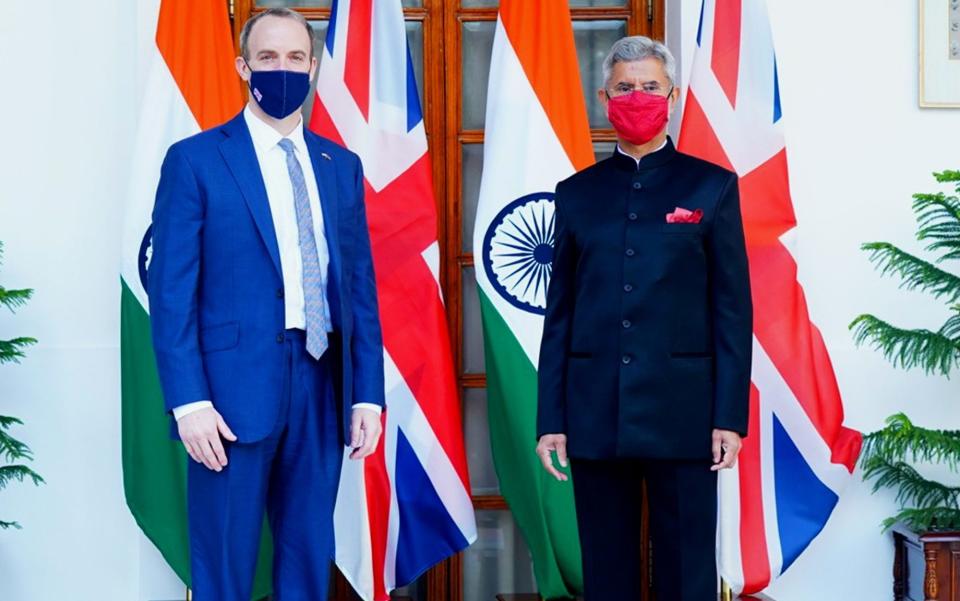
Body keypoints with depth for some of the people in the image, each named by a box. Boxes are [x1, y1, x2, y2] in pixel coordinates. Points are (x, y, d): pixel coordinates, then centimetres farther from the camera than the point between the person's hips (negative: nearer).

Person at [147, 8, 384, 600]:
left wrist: (368, 393, 5)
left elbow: (361, 286, 12)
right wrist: (189, 400, -13)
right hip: (235, 389, -4)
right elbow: (171, 291, -5)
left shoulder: (342, 166, 12)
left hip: (323, 387, 4)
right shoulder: (196, 159, -1)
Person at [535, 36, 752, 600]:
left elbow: (733, 309, 1)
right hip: (595, 413, 2)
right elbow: (559, 314, 8)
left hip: (683, 411, -2)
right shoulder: (577, 192, 10)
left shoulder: (712, 185, 5)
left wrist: (731, 415, -5)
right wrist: (551, 419, 3)